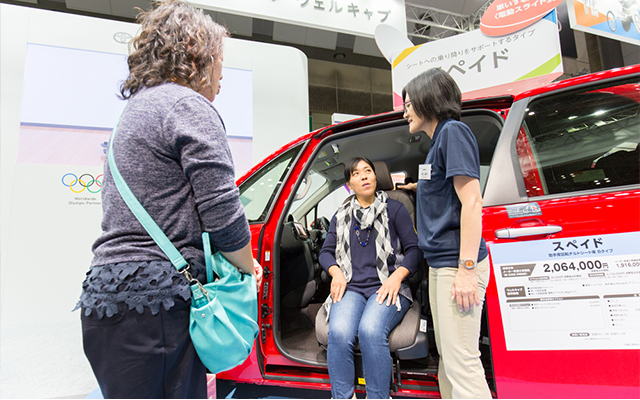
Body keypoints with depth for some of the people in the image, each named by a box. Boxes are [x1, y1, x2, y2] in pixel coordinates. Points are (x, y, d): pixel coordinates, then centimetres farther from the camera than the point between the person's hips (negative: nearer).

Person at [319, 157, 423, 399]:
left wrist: (397, 275, -11)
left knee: (370, 330, -33)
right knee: (339, 333, -29)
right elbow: (326, 251, 19)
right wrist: (336, 272, -2)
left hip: (386, 288, -2)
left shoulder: (394, 209, 11)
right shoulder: (341, 216, 20)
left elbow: (415, 249, 5)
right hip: (350, 288, 2)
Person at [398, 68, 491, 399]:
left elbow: (472, 201, -19)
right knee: (446, 357, 16)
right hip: (440, 264, 10)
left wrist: (466, 268, -23)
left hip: (457, 263, -10)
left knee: (461, 361, -6)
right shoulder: (438, 139, 19)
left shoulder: (454, 131, -9)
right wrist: (416, 186, 36)